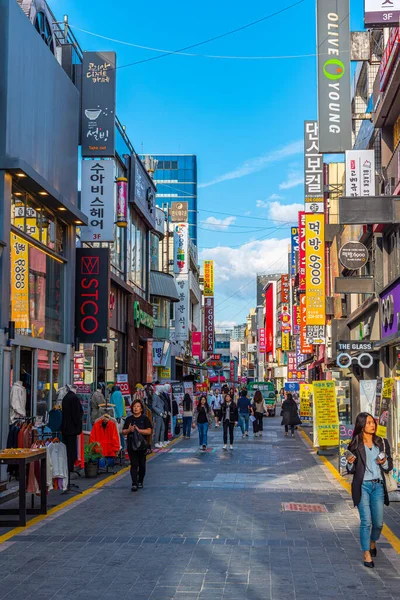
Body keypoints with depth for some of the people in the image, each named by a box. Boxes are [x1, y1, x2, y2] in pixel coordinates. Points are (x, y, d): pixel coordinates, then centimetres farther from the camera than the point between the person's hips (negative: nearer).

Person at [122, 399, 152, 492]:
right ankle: (134, 484, -9)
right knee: (134, 465, -6)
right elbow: (123, 432, 8)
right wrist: (129, 430, -13)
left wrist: (138, 430, -18)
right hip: (131, 445, 1)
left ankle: (140, 481, 27)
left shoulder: (145, 419, 1)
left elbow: (149, 431, -8)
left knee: (142, 465, 8)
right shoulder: (128, 419, 8)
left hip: (142, 445, -1)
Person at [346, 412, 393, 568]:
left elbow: (389, 467, 10)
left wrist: (384, 462, -11)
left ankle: (373, 542, 38)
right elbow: (351, 470, 3)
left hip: (378, 486, 3)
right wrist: (350, 463, -18)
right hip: (362, 486, -3)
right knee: (366, 521, -7)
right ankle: (367, 555, 4)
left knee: (378, 522, 7)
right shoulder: (355, 445, -2)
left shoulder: (382, 443, 5)